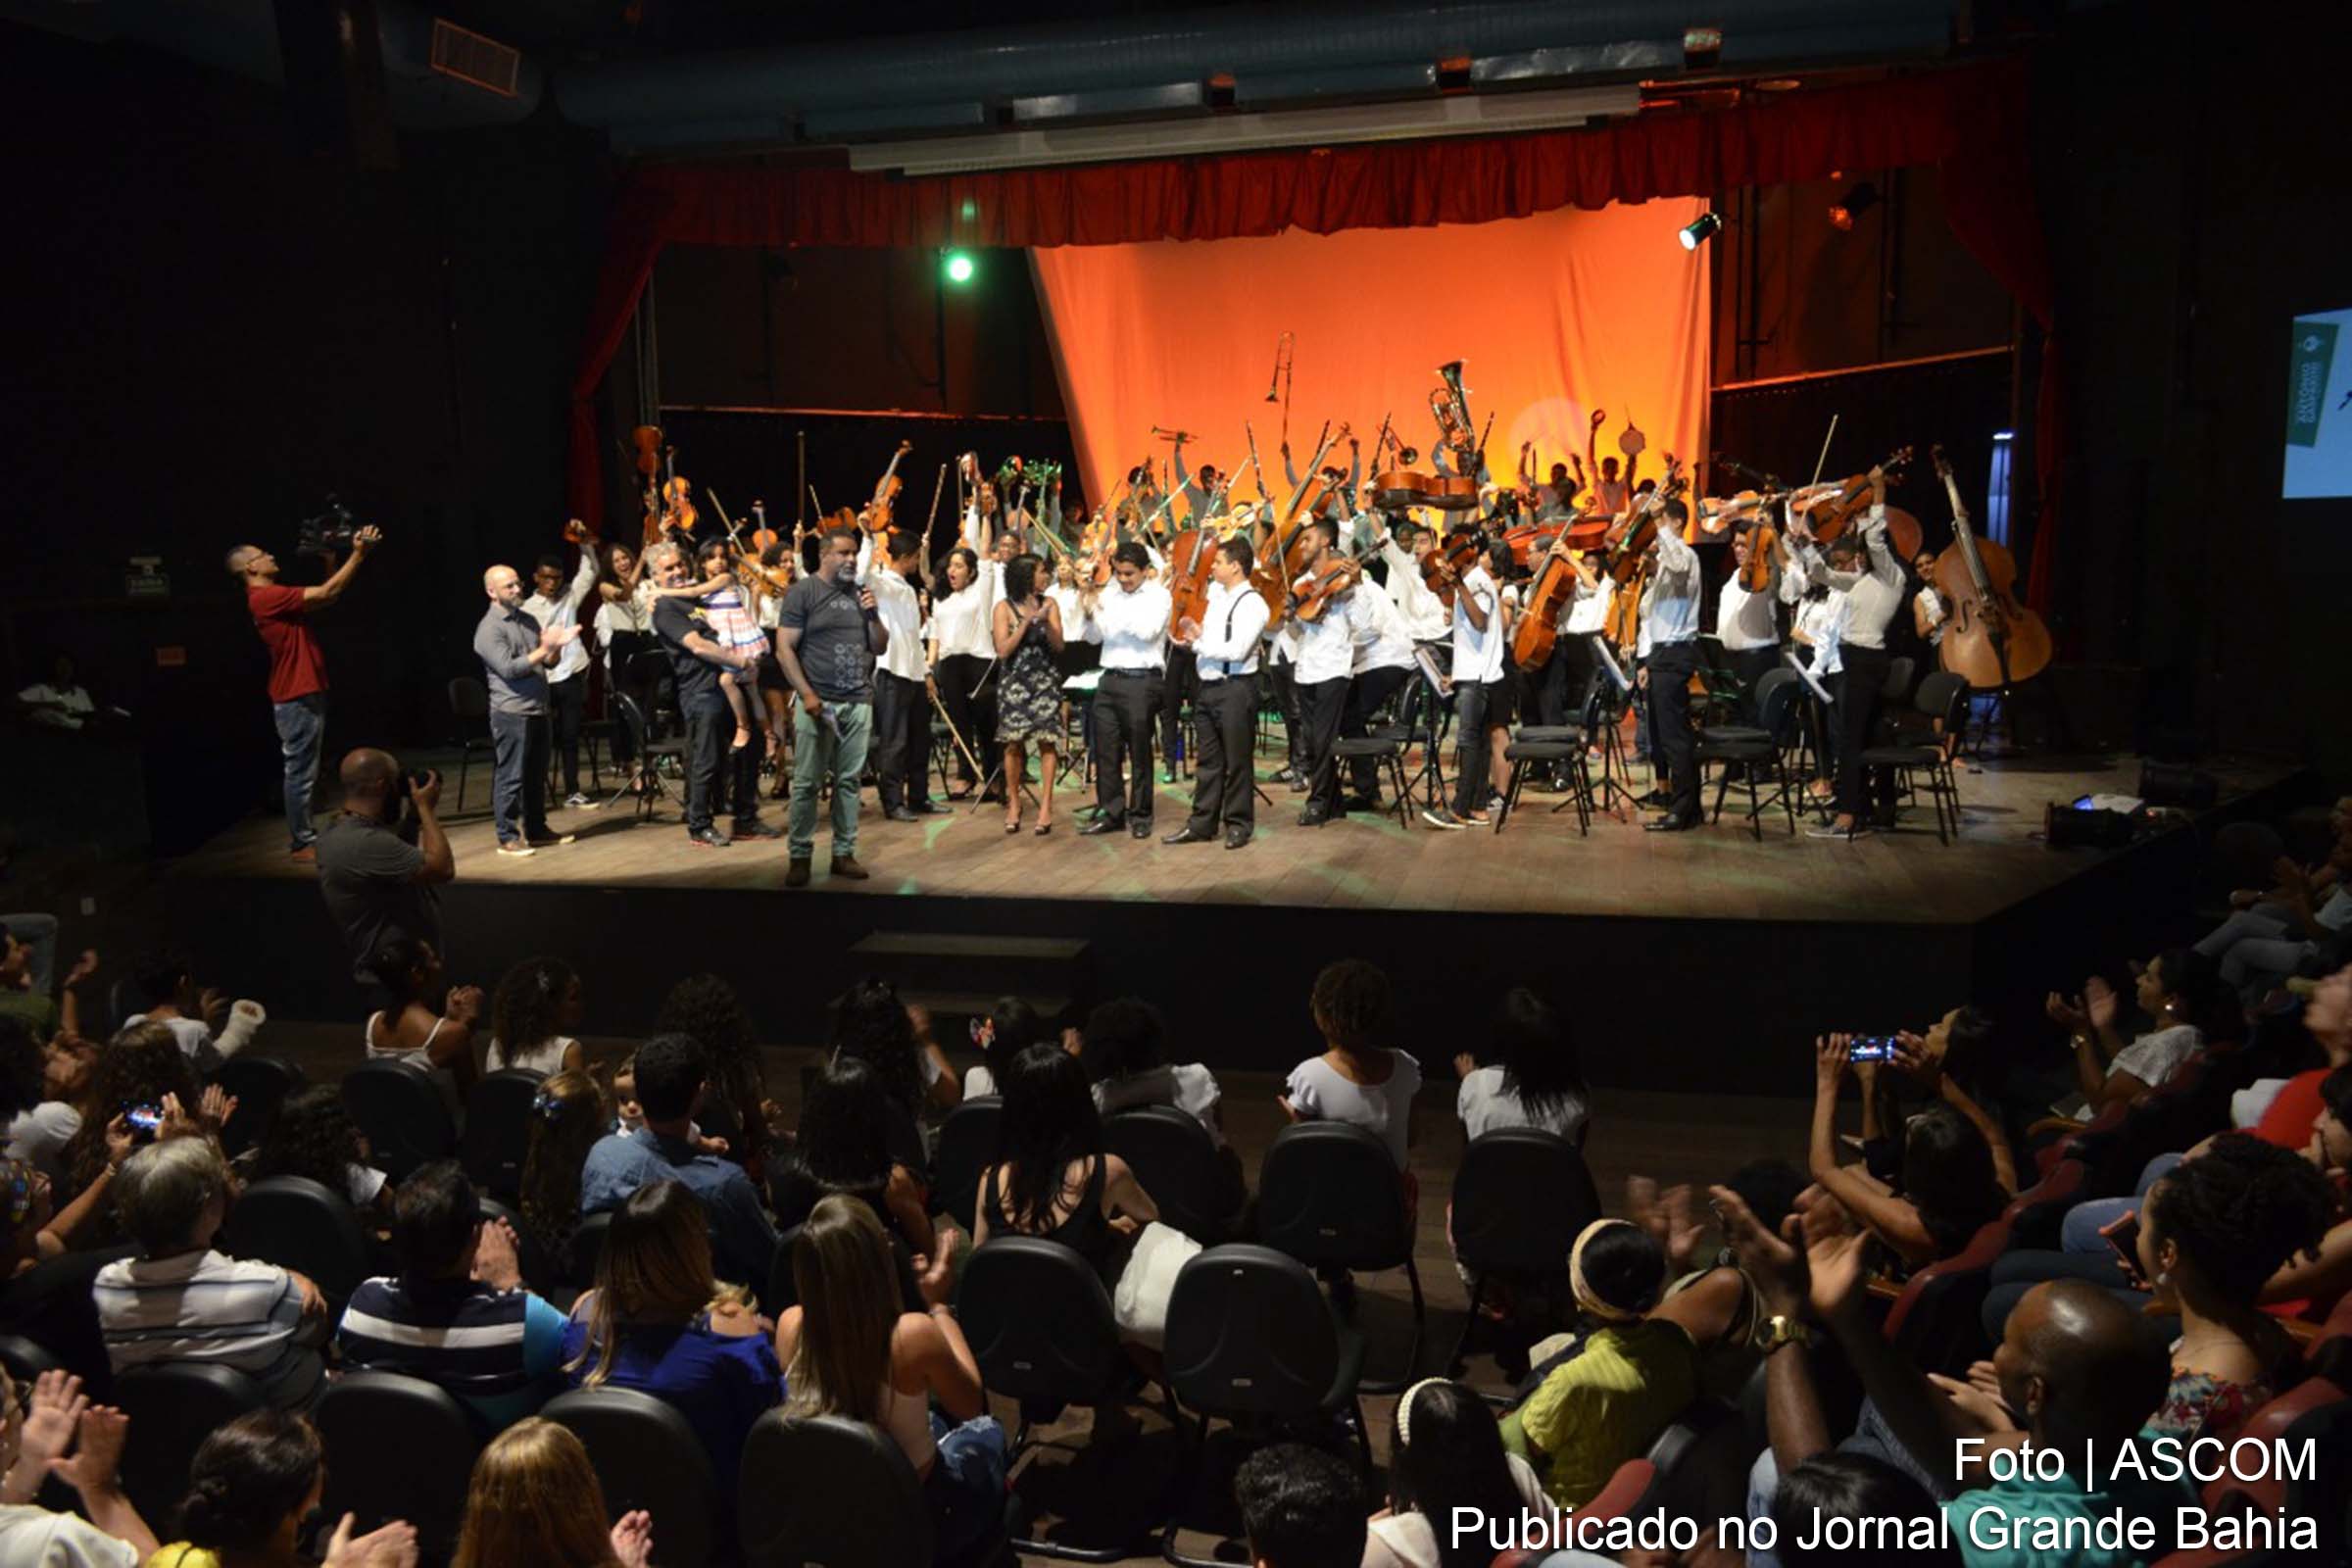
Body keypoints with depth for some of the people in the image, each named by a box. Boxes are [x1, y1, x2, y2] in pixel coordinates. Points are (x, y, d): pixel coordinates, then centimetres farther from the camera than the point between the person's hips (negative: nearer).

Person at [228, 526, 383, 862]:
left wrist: (330, 559, 11)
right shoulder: (266, 597, -15)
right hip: (297, 698, -11)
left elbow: (327, 597, 20)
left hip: (305, 694, 11)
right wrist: (358, 554, -18)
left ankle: (305, 837, 20)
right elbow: (327, 593, -18)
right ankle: (303, 844, -1)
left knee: (303, 772, 14)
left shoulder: (276, 598, 16)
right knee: (301, 772, -6)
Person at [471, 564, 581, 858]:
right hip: (511, 712, -8)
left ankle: (537, 829, 24)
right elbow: (509, 669, -18)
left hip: (539, 710, 8)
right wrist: (544, 648, -20)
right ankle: (508, 837, 1)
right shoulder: (489, 629, -9)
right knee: (510, 776, -4)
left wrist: (557, 646, -5)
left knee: (537, 775, 14)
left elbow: (549, 664, 15)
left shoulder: (528, 620, 14)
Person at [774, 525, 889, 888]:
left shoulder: (860, 593, 13)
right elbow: (784, 649, -6)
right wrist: (807, 694, -15)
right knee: (807, 782, -2)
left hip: (859, 702, 5)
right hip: (818, 701, -4)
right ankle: (799, 856, 3)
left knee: (849, 781, 6)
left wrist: (874, 615, -3)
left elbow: (881, 648, 15)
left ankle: (844, 853, 12)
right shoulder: (802, 592, -2)